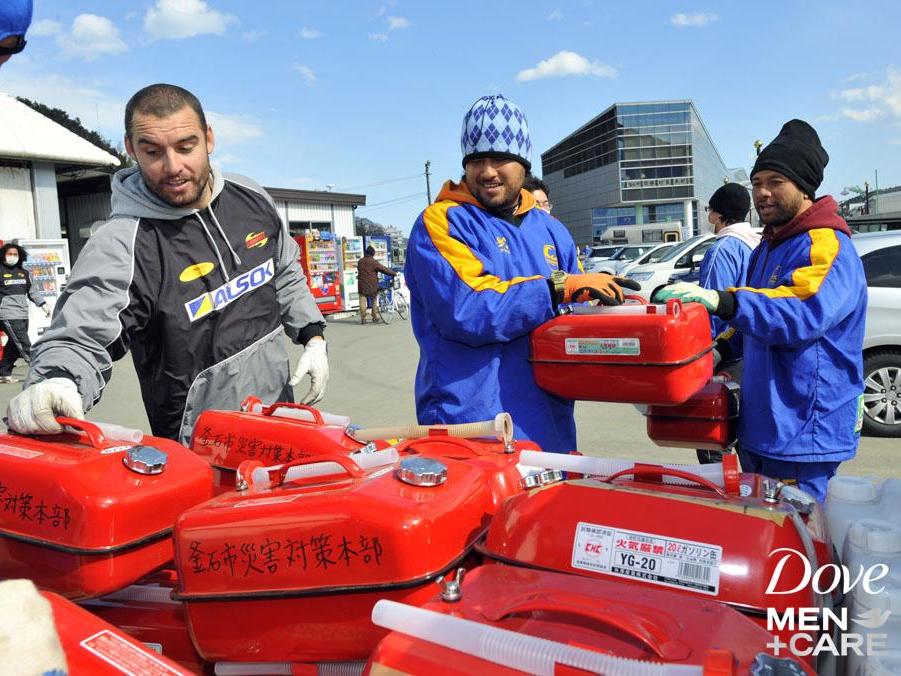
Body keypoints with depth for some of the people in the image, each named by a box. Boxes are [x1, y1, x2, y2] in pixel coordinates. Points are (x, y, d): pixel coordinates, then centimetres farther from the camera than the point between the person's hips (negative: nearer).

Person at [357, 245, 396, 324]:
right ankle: (375, 316, 15)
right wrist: (394, 273, -2)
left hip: (362, 285, 2)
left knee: (362, 301, 3)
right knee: (374, 300, 13)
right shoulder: (374, 262, -10)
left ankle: (363, 318, -2)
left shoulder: (360, 262, 7)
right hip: (372, 285, -2)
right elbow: (384, 269, -10)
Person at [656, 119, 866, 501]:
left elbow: (806, 312, -34)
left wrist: (723, 302, -45)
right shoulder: (768, 248, 16)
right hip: (760, 426, 10)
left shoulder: (827, 246, -14)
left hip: (803, 435, -10)